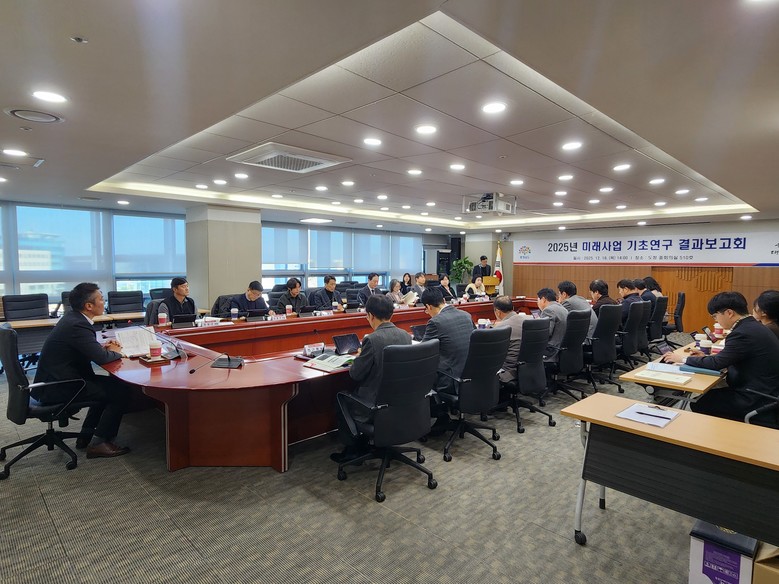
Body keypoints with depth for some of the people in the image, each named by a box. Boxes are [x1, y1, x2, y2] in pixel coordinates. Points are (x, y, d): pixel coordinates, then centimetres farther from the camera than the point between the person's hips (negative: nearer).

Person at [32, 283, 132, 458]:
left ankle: (86, 435, 24)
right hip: (58, 388, -10)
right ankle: (98, 443, -1)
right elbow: (101, 358, -26)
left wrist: (102, 347, 3)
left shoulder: (73, 317, 6)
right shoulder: (77, 325, -24)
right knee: (121, 391, -11)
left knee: (109, 385, 20)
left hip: (55, 379, 10)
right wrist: (115, 352, -5)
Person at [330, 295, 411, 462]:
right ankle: (362, 444, 37)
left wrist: (358, 357, 5)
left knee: (341, 400, 20)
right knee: (353, 393, 30)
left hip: (377, 405, -7)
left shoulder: (372, 340, -24)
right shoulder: (405, 335, -3)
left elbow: (356, 374, -15)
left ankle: (353, 449, 29)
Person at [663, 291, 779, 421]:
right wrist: (706, 357, 9)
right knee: (706, 395, 12)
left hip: (756, 400, -9)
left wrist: (683, 359, -9)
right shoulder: (753, 327, 7)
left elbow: (717, 363, -20)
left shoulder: (744, 333, -23)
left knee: (698, 405, -6)